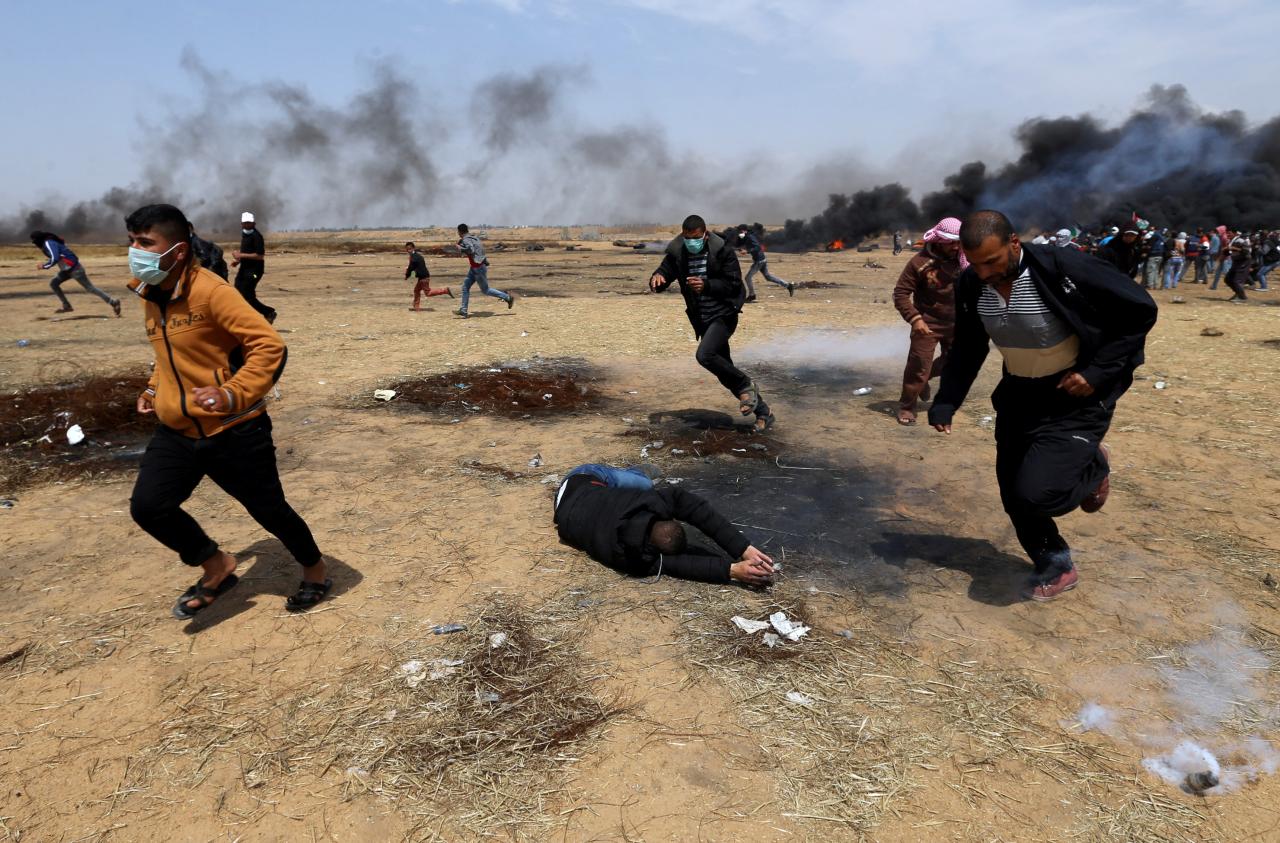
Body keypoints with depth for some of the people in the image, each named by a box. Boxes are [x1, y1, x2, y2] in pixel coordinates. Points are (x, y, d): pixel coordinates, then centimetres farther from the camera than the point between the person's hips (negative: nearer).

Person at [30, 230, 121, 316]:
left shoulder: (48, 243, -14)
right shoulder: (46, 243, 16)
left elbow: (55, 259, -25)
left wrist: (44, 266, -14)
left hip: (73, 268, -10)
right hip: (67, 269, 10)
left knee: (89, 288, -9)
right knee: (53, 283, 10)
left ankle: (113, 302, -8)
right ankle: (66, 306, 11)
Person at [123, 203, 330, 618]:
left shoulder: (211, 291, -20)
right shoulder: (150, 294, 6)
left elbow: (270, 345, -25)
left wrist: (233, 395, -31)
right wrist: (154, 388, 13)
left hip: (234, 433, -7)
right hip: (176, 432, 7)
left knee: (270, 510, 5)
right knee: (147, 506, -8)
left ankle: (316, 573, 31)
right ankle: (217, 568, 16)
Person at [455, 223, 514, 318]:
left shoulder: (466, 240, -18)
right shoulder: (473, 237, 10)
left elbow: (471, 250, -34)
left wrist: (460, 248, -18)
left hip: (479, 268, -10)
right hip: (474, 268, 10)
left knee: (485, 290, 2)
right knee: (465, 287, 6)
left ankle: (508, 298, 10)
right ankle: (463, 310, 5)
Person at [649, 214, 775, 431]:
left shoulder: (722, 249, -13)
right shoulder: (677, 252, -1)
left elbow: (735, 283, -14)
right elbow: (664, 274, 1)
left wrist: (706, 285, -29)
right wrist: (657, 279, -24)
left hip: (723, 314, -6)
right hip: (701, 319, 6)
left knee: (705, 355, -28)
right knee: (725, 374, 8)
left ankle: (746, 386, -5)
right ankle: (762, 412, 22)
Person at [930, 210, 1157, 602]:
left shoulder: (1064, 268, -26)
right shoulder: (970, 286, -10)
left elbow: (1140, 310, -15)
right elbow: (966, 350, 5)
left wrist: (1098, 371, -21)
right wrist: (945, 404, -5)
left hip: (1075, 397, -6)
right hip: (1018, 396, 6)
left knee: (1034, 493, -17)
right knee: (1013, 495, 9)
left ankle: (1093, 466, 17)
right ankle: (1056, 567, 35)